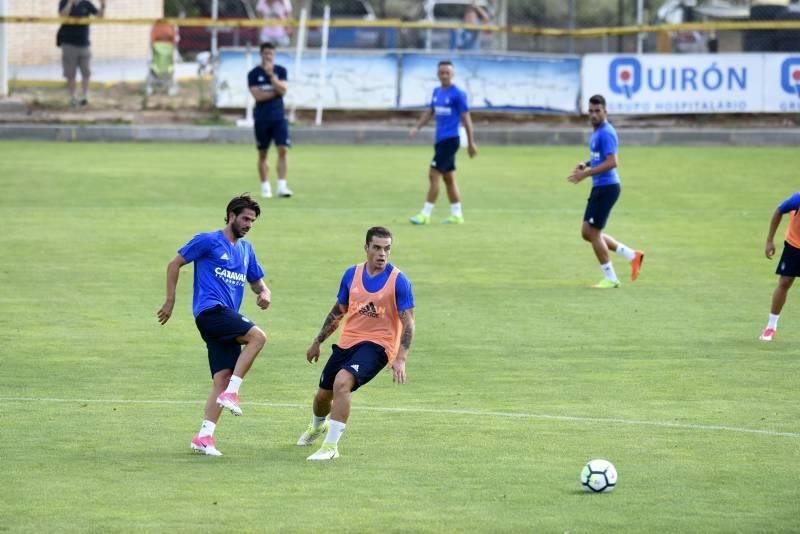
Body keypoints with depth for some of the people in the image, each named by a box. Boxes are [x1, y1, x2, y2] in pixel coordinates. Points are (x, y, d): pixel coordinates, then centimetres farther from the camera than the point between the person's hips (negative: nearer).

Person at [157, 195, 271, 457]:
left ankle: (205, 436, -5)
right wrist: (170, 302, 1)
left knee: (222, 379, -4)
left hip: (226, 319, 7)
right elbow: (174, 264, 3)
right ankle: (231, 392, -23)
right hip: (210, 310, -7)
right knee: (257, 336, -26)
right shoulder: (208, 241, 0)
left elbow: (257, 282, 29)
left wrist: (264, 293, 4)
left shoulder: (246, 249, 21)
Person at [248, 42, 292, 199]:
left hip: (279, 117, 1)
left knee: (283, 150, -11)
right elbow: (258, 95, -12)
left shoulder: (280, 71, 5)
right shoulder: (254, 74, -2)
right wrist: (276, 92, -8)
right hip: (262, 118, -1)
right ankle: (265, 187, 14)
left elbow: (283, 90, -10)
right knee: (262, 154, 5)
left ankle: (282, 186, -12)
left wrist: (271, 75, -19)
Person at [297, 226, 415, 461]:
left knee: (342, 382, -30)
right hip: (347, 342, 5)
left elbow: (408, 322, -11)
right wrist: (317, 342, 20)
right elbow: (338, 311, 17)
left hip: (377, 345, -5)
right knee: (323, 395, 14)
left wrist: (400, 359, -21)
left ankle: (331, 446, -22)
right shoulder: (352, 274, 3)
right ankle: (317, 426, 52)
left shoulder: (398, 281, -11)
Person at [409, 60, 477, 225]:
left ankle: (425, 214, -8)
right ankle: (456, 215, 19)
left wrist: (471, 143, -8)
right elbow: (430, 112, 21)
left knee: (433, 175, -10)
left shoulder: (458, 94, -10)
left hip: (450, 140, -8)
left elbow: (466, 118, -8)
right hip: (441, 140, 8)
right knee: (449, 178, 12)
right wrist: (417, 127, 6)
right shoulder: (437, 92, 11)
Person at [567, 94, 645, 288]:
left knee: (592, 232, -3)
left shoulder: (606, 133, -16)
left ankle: (610, 279, 6)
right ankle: (632, 255, 18)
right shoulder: (597, 132, 15)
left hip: (606, 187, -10)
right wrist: (586, 164, 11)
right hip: (599, 187, 10)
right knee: (587, 233, 13)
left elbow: (611, 162, -25)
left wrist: (585, 174, -23)